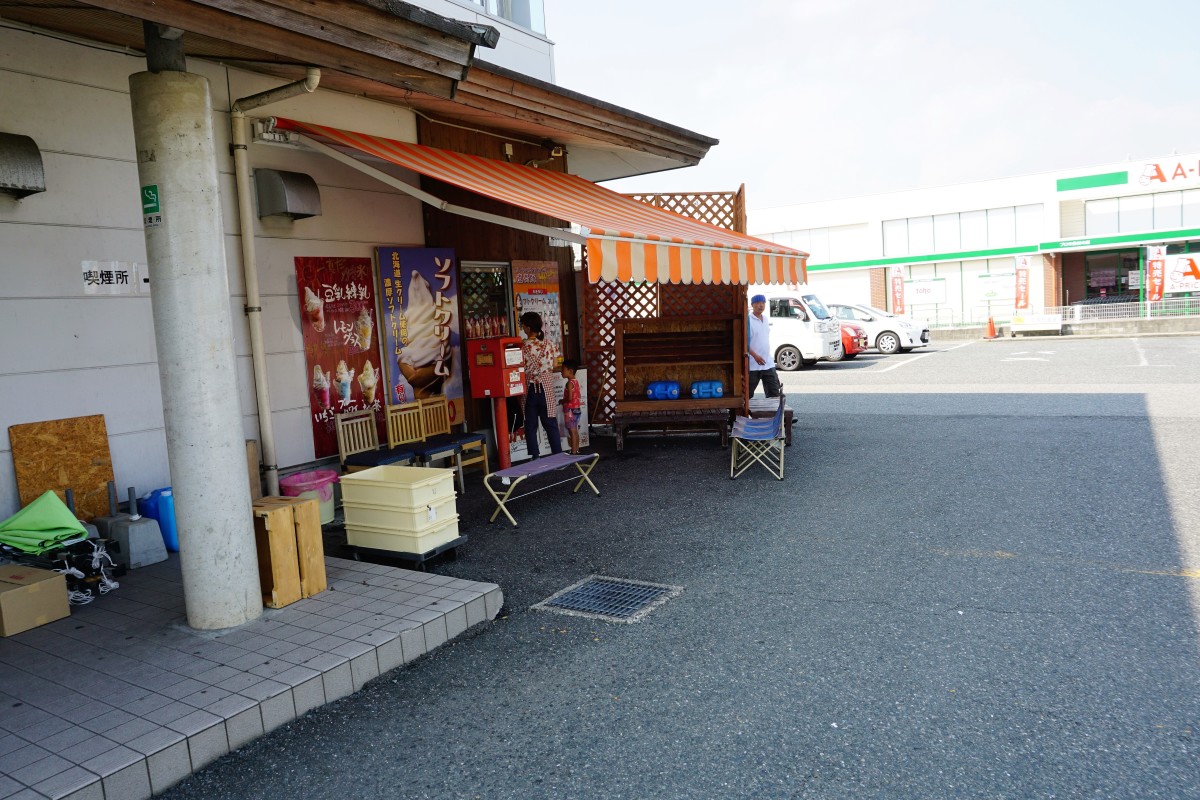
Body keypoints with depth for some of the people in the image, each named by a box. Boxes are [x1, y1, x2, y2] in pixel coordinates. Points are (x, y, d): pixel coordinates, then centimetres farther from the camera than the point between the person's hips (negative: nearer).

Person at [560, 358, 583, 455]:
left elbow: (569, 398, -25)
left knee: (572, 431, -5)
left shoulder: (569, 383, -17)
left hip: (570, 410, -9)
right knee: (575, 431, 15)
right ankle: (576, 450, 21)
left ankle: (573, 452, -2)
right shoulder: (576, 382, 10)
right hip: (577, 409, 9)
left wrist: (562, 401, -8)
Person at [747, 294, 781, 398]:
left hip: (768, 363, 7)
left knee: (774, 392, 2)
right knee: (748, 394, 5)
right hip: (753, 365, -6)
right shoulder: (748, 320, -11)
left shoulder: (765, 319, 13)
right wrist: (755, 355, -26)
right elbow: (744, 342, -17)